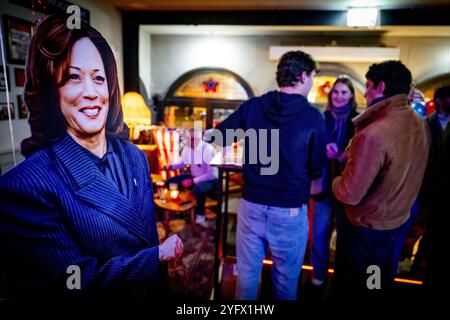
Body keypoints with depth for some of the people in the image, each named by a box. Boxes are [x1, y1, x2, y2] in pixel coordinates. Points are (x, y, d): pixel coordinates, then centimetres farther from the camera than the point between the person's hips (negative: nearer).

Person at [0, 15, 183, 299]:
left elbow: (149, 236, -1)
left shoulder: (134, 157, -9)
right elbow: (77, 284, -25)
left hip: (149, 288, 5)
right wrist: (159, 256, -18)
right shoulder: (25, 185, -26)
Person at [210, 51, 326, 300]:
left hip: (251, 205, 3)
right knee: (285, 280, 20)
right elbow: (316, 170, -3)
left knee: (247, 274, 20)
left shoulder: (251, 107, -4)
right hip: (290, 211, -2)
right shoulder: (313, 117, -11)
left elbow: (216, 139, 0)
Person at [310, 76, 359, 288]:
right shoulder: (322, 118, -1)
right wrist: (323, 150, -23)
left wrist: (347, 156, -22)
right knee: (320, 230, 8)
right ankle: (319, 272, 29)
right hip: (323, 182, 1)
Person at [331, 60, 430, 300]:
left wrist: (335, 181, -7)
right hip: (400, 219, 8)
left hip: (368, 226, -7)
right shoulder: (420, 124, -5)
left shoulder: (373, 135, -33)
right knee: (383, 284, 28)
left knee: (356, 288, 16)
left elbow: (350, 194, -29)